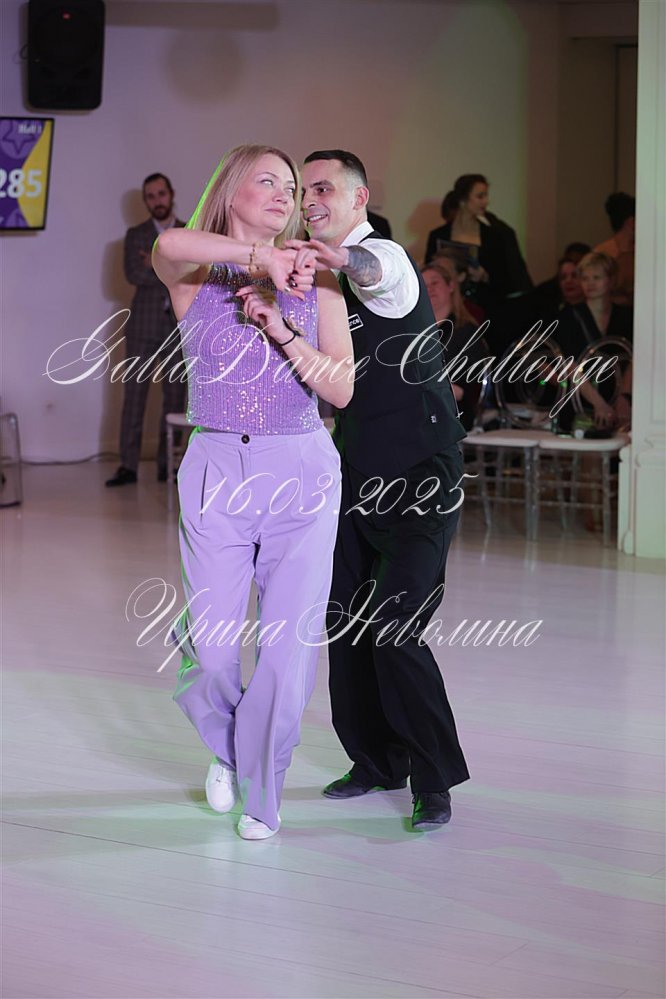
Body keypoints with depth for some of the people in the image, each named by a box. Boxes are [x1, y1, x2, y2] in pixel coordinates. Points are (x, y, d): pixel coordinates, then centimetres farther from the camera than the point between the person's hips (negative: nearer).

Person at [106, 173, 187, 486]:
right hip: (143, 326, -1)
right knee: (134, 396, -5)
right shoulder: (135, 235, 8)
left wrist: (158, 267, -9)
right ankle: (128, 466, -5)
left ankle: (167, 465, 6)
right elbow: (133, 274, -7)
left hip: (179, 328, 1)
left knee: (175, 398, 1)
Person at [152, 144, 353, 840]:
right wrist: (264, 256, -24)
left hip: (302, 474, 1)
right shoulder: (195, 276, 3)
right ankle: (225, 749, 31)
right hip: (216, 470, -1)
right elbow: (168, 244, -23)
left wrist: (281, 330, -13)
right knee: (210, 651, -3)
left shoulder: (316, 284, 8)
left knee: (289, 645, -3)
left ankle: (260, 790, 19)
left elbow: (341, 390, -2)